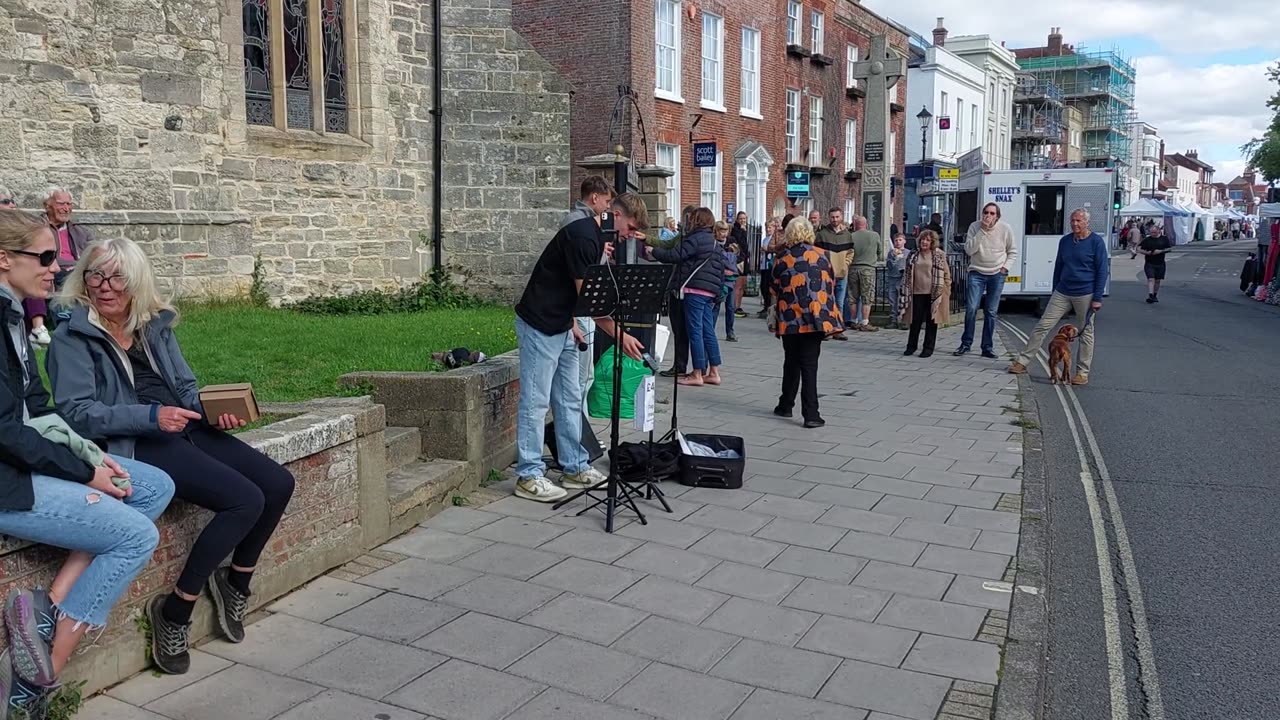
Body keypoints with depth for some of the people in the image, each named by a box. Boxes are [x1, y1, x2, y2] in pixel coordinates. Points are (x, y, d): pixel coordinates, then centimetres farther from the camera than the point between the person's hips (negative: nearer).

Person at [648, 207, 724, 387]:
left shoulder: (696, 238, -10)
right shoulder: (713, 242, 20)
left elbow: (674, 255, -15)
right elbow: (721, 267, 23)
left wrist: (653, 251, -2)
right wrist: (718, 289, 24)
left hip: (696, 290, -9)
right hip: (710, 291, 9)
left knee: (695, 332, -5)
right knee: (708, 331, 10)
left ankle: (697, 375, -3)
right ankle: (713, 372, 13)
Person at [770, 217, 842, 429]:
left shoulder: (781, 258, 2)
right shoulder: (821, 255, 2)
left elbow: (775, 289, 7)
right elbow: (831, 284, 7)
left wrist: (776, 315, 21)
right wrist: (828, 312, 20)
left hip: (790, 319, 1)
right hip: (816, 317, -1)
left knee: (791, 362, 16)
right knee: (809, 365, 0)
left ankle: (786, 405, 26)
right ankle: (811, 414, -4)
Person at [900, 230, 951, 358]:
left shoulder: (939, 256, 1)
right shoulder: (913, 255, 10)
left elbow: (946, 275, 2)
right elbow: (907, 274, 15)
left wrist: (946, 292, -4)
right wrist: (905, 290, 9)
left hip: (933, 294, -3)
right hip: (917, 293, 3)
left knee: (931, 321, 4)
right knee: (915, 320, 7)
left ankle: (928, 348, 11)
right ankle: (911, 346, 19)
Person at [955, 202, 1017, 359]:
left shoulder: (1005, 228, -4)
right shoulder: (975, 226, -6)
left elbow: (1013, 252, 7)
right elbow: (969, 250, -14)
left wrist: (1006, 267, -6)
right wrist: (982, 230, -19)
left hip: (997, 274, 1)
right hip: (977, 273, -1)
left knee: (991, 312, 3)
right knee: (971, 309, -8)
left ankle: (988, 347, 10)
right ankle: (966, 343, 6)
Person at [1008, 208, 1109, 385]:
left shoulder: (1096, 242, -6)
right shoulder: (1065, 241, 8)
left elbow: (1102, 271, -7)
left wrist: (1097, 298, -12)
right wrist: (1055, 292, 17)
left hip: (1085, 295, -4)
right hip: (1062, 293, 4)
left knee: (1086, 333, 4)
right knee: (1043, 326, 0)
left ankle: (1083, 373, 12)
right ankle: (1022, 362, 3)